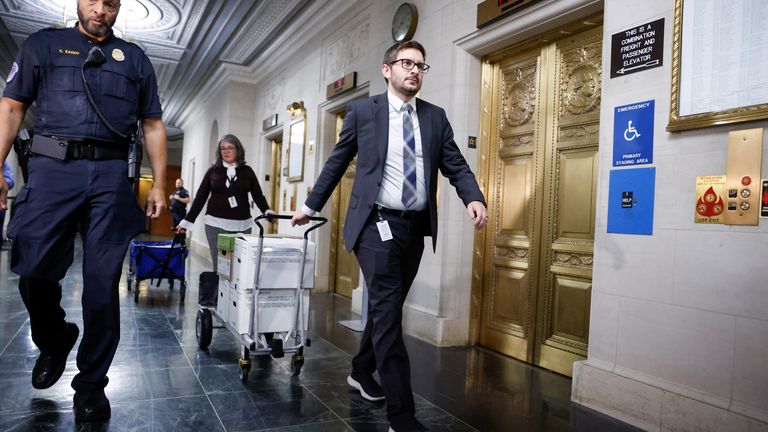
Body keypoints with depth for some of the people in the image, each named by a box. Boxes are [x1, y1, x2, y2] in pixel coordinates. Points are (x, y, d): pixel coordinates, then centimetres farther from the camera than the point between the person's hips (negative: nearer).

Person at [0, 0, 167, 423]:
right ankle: (54, 342, 28)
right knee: (34, 270, -4)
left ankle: (91, 384, 12)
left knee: (102, 284, 0)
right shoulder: (43, 44, 15)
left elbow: (153, 125, 15)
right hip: (52, 168, 0)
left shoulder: (134, 58, 18)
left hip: (111, 176, 1)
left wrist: (159, 184, 7)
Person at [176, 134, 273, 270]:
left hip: (242, 226, 0)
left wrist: (267, 211, -16)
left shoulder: (247, 171, 8)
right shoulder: (213, 171, 7)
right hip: (216, 224, 0)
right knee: (220, 267, 0)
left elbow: (258, 195, 3)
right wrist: (186, 222, 7)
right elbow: (200, 198, 9)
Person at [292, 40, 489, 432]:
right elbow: (337, 162, 10)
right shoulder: (363, 110, 2)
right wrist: (311, 205, 14)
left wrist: (474, 198, -15)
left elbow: (455, 165, 5)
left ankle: (361, 371, 39)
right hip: (377, 223, -4)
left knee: (388, 307, 15)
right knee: (387, 311, -8)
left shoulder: (436, 117, 10)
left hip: (415, 227, 5)